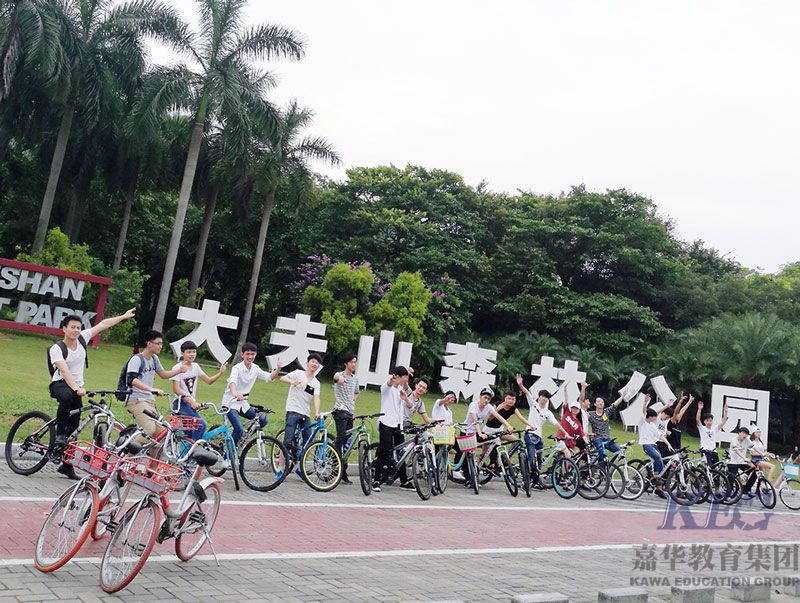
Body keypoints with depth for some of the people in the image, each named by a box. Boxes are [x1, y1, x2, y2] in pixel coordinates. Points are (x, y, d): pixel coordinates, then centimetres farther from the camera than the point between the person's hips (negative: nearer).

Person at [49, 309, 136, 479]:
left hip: (77, 387, 5)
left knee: (74, 426, 4)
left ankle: (67, 465, 13)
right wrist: (76, 388, -41)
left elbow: (103, 325, 6)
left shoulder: (82, 339, -1)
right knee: (67, 396, -42)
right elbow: (64, 371, -28)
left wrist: (124, 316, 9)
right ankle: (59, 434, -27)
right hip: (59, 384, -5)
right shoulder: (56, 348, -16)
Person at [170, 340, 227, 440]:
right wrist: (192, 401, -26)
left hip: (192, 404, 7)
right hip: (181, 403, -7)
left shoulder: (195, 366, 10)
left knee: (190, 434, 12)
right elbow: (176, 389, -17)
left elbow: (209, 380, 12)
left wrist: (220, 373, -6)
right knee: (201, 424, -24)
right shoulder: (177, 368, -9)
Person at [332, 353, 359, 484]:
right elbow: (336, 376, -31)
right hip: (340, 411, -7)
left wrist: (352, 401, 13)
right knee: (341, 438, -19)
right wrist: (339, 378, -55)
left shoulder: (355, 379, 17)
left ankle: (343, 473, 12)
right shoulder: (340, 375, -4)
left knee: (347, 443, 7)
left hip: (350, 412, 7)